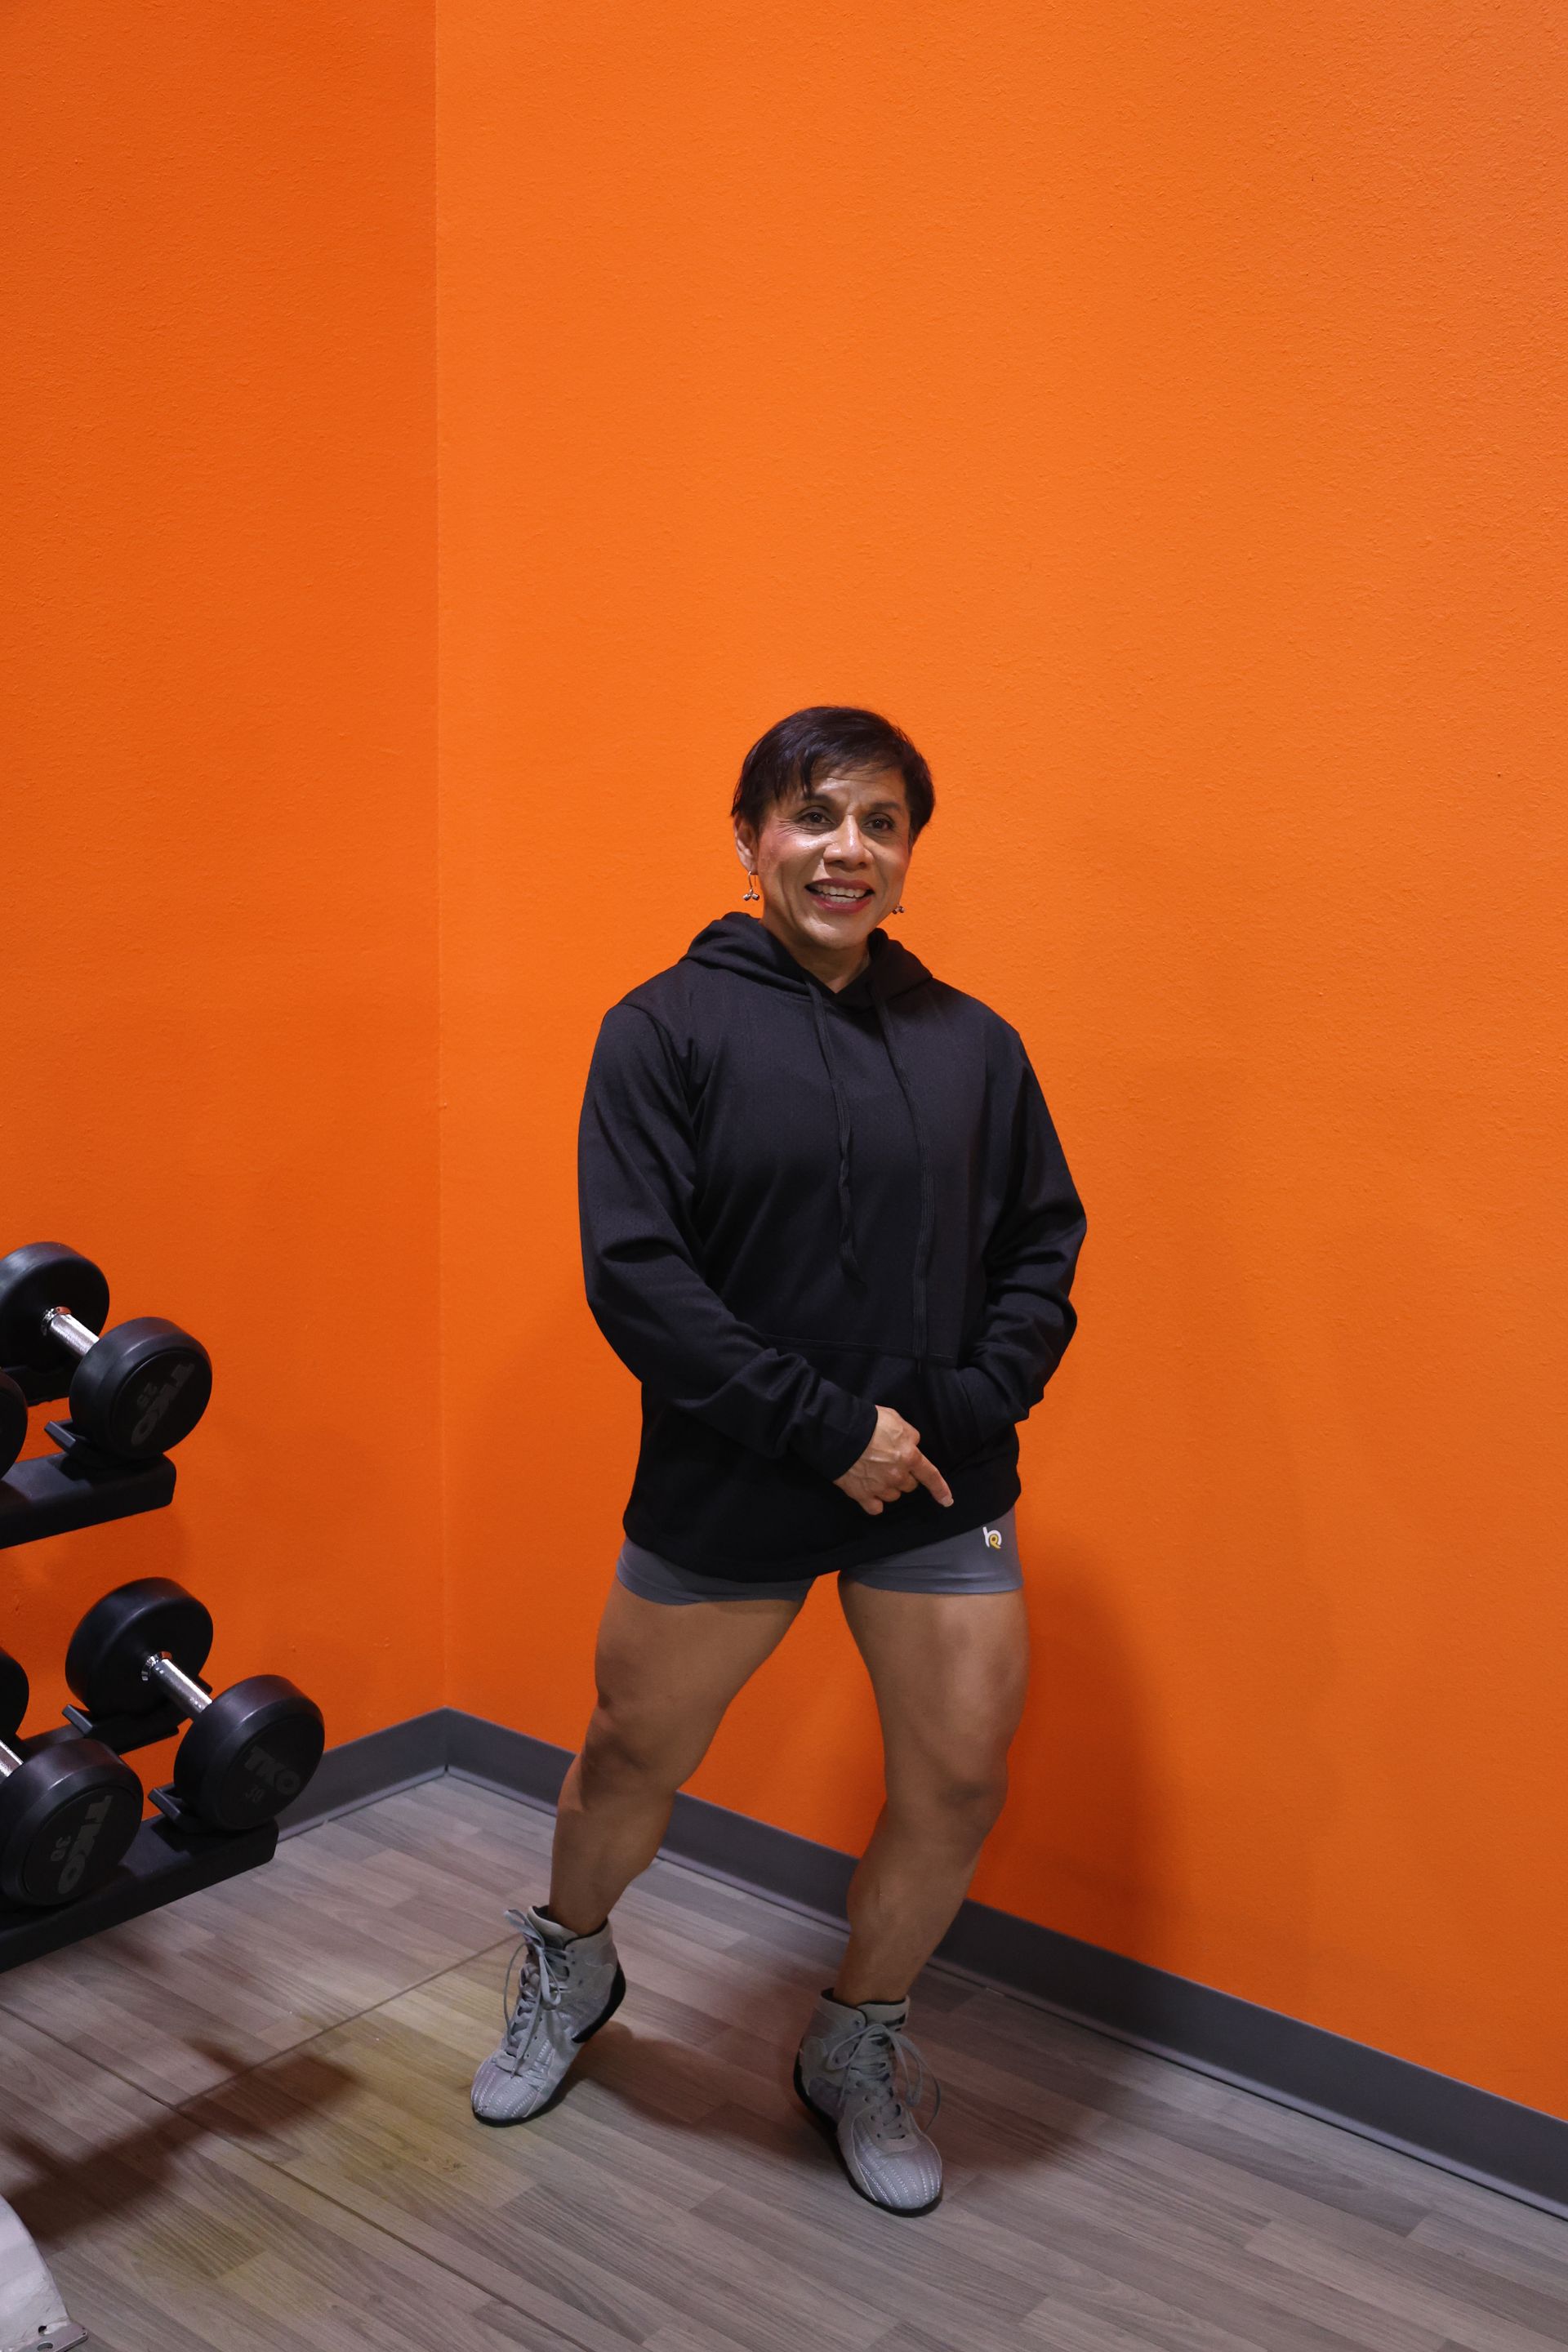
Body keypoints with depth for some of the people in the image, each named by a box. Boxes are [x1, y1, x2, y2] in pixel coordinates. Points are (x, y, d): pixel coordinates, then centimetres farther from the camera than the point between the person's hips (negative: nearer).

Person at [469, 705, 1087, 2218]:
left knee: (960, 1783, 6)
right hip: (724, 1487, -2)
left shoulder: (972, 1045, 2)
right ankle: (567, 1968, 48)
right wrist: (826, 1427, -18)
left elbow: (1043, 1249, 5)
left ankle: (857, 2044, 35)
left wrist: (962, 1414, -11)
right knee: (634, 1759, 16)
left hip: (939, 1486, 3)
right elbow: (634, 1274, -15)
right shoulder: (667, 1029, -9)